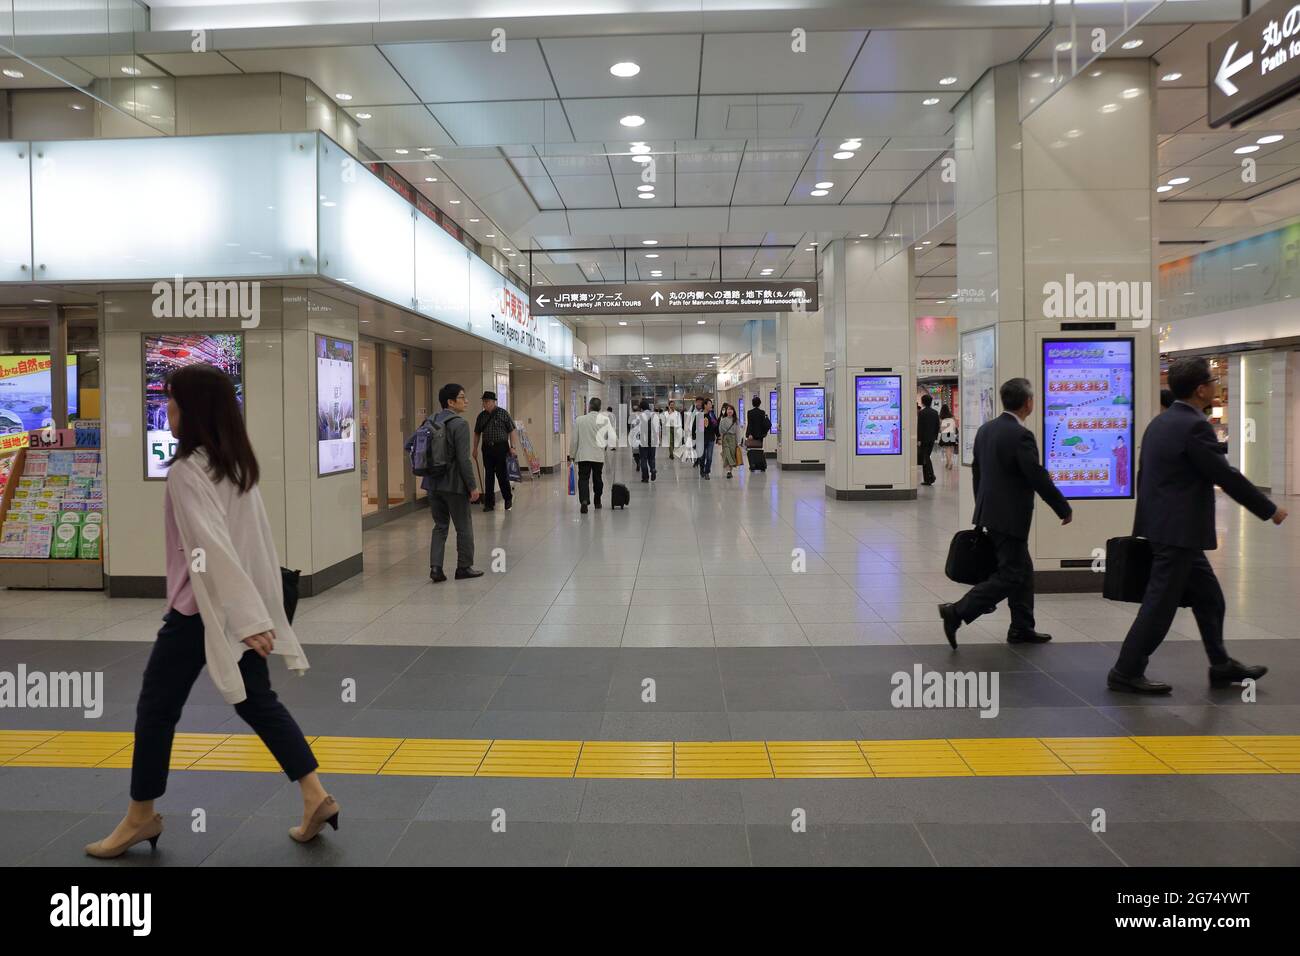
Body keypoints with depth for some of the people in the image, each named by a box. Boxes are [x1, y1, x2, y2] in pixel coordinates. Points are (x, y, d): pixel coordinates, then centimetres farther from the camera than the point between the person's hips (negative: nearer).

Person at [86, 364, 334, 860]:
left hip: (200, 609, -8)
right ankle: (315, 795, 9)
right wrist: (251, 611, 18)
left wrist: (248, 618, -27)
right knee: (257, 701, 13)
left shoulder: (187, 470, -18)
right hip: (241, 603, 8)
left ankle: (141, 817, 26)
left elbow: (211, 546, -23)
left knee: (156, 708, 10)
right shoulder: (238, 464, 8)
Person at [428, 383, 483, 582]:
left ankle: (435, 568, 7)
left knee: (440, 526, 14)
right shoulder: (460, 424, -16)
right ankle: (464, 567, 18)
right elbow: (464, 459, -19)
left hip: (433, 483, 7)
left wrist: (429, 472, 16)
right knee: (464, 527, 8)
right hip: (453, 484, -7)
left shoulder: (431, 422, 6)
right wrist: (472, 486, -13)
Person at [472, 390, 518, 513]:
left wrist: (513, 447, -9)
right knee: (488, 475, 5)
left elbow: (511, 431, -3)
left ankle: (508, 499, 17)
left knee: (502, 474, -2)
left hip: (501, 447, -4)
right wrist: (475, 449, 12)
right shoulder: (481, 416, 8)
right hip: (487, 448, 4)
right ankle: (489, 503, 11)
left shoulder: (503, 413, -3)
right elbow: (477, 433, 16)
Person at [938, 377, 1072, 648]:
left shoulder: (986, 429, 7)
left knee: (1023, 570, 18)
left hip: (991, 513, 9)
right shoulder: (1021, 435, -19)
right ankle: (957, 612, -8)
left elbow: (976, 471, 14)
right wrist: (1064, 509, -6)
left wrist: (983, 510, 24)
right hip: (1010, 517, -9)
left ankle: (1021, 628, 24)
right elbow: (1038, 478, -18)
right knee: (1010, 575, -2)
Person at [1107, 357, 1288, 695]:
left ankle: (1221, 666, 30)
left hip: (1162, 525, 10)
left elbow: (1143, 474, 16)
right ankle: (1126, 672, 5)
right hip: (1179, 530, -10)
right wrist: (1270, 510, -3)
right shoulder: (1195, 426, -17)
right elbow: (1227, 476, -15)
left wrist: (1146, 524, 23)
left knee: (1209, 597, 19)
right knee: (1160, 603, -2)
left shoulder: (1159, 423, 11)